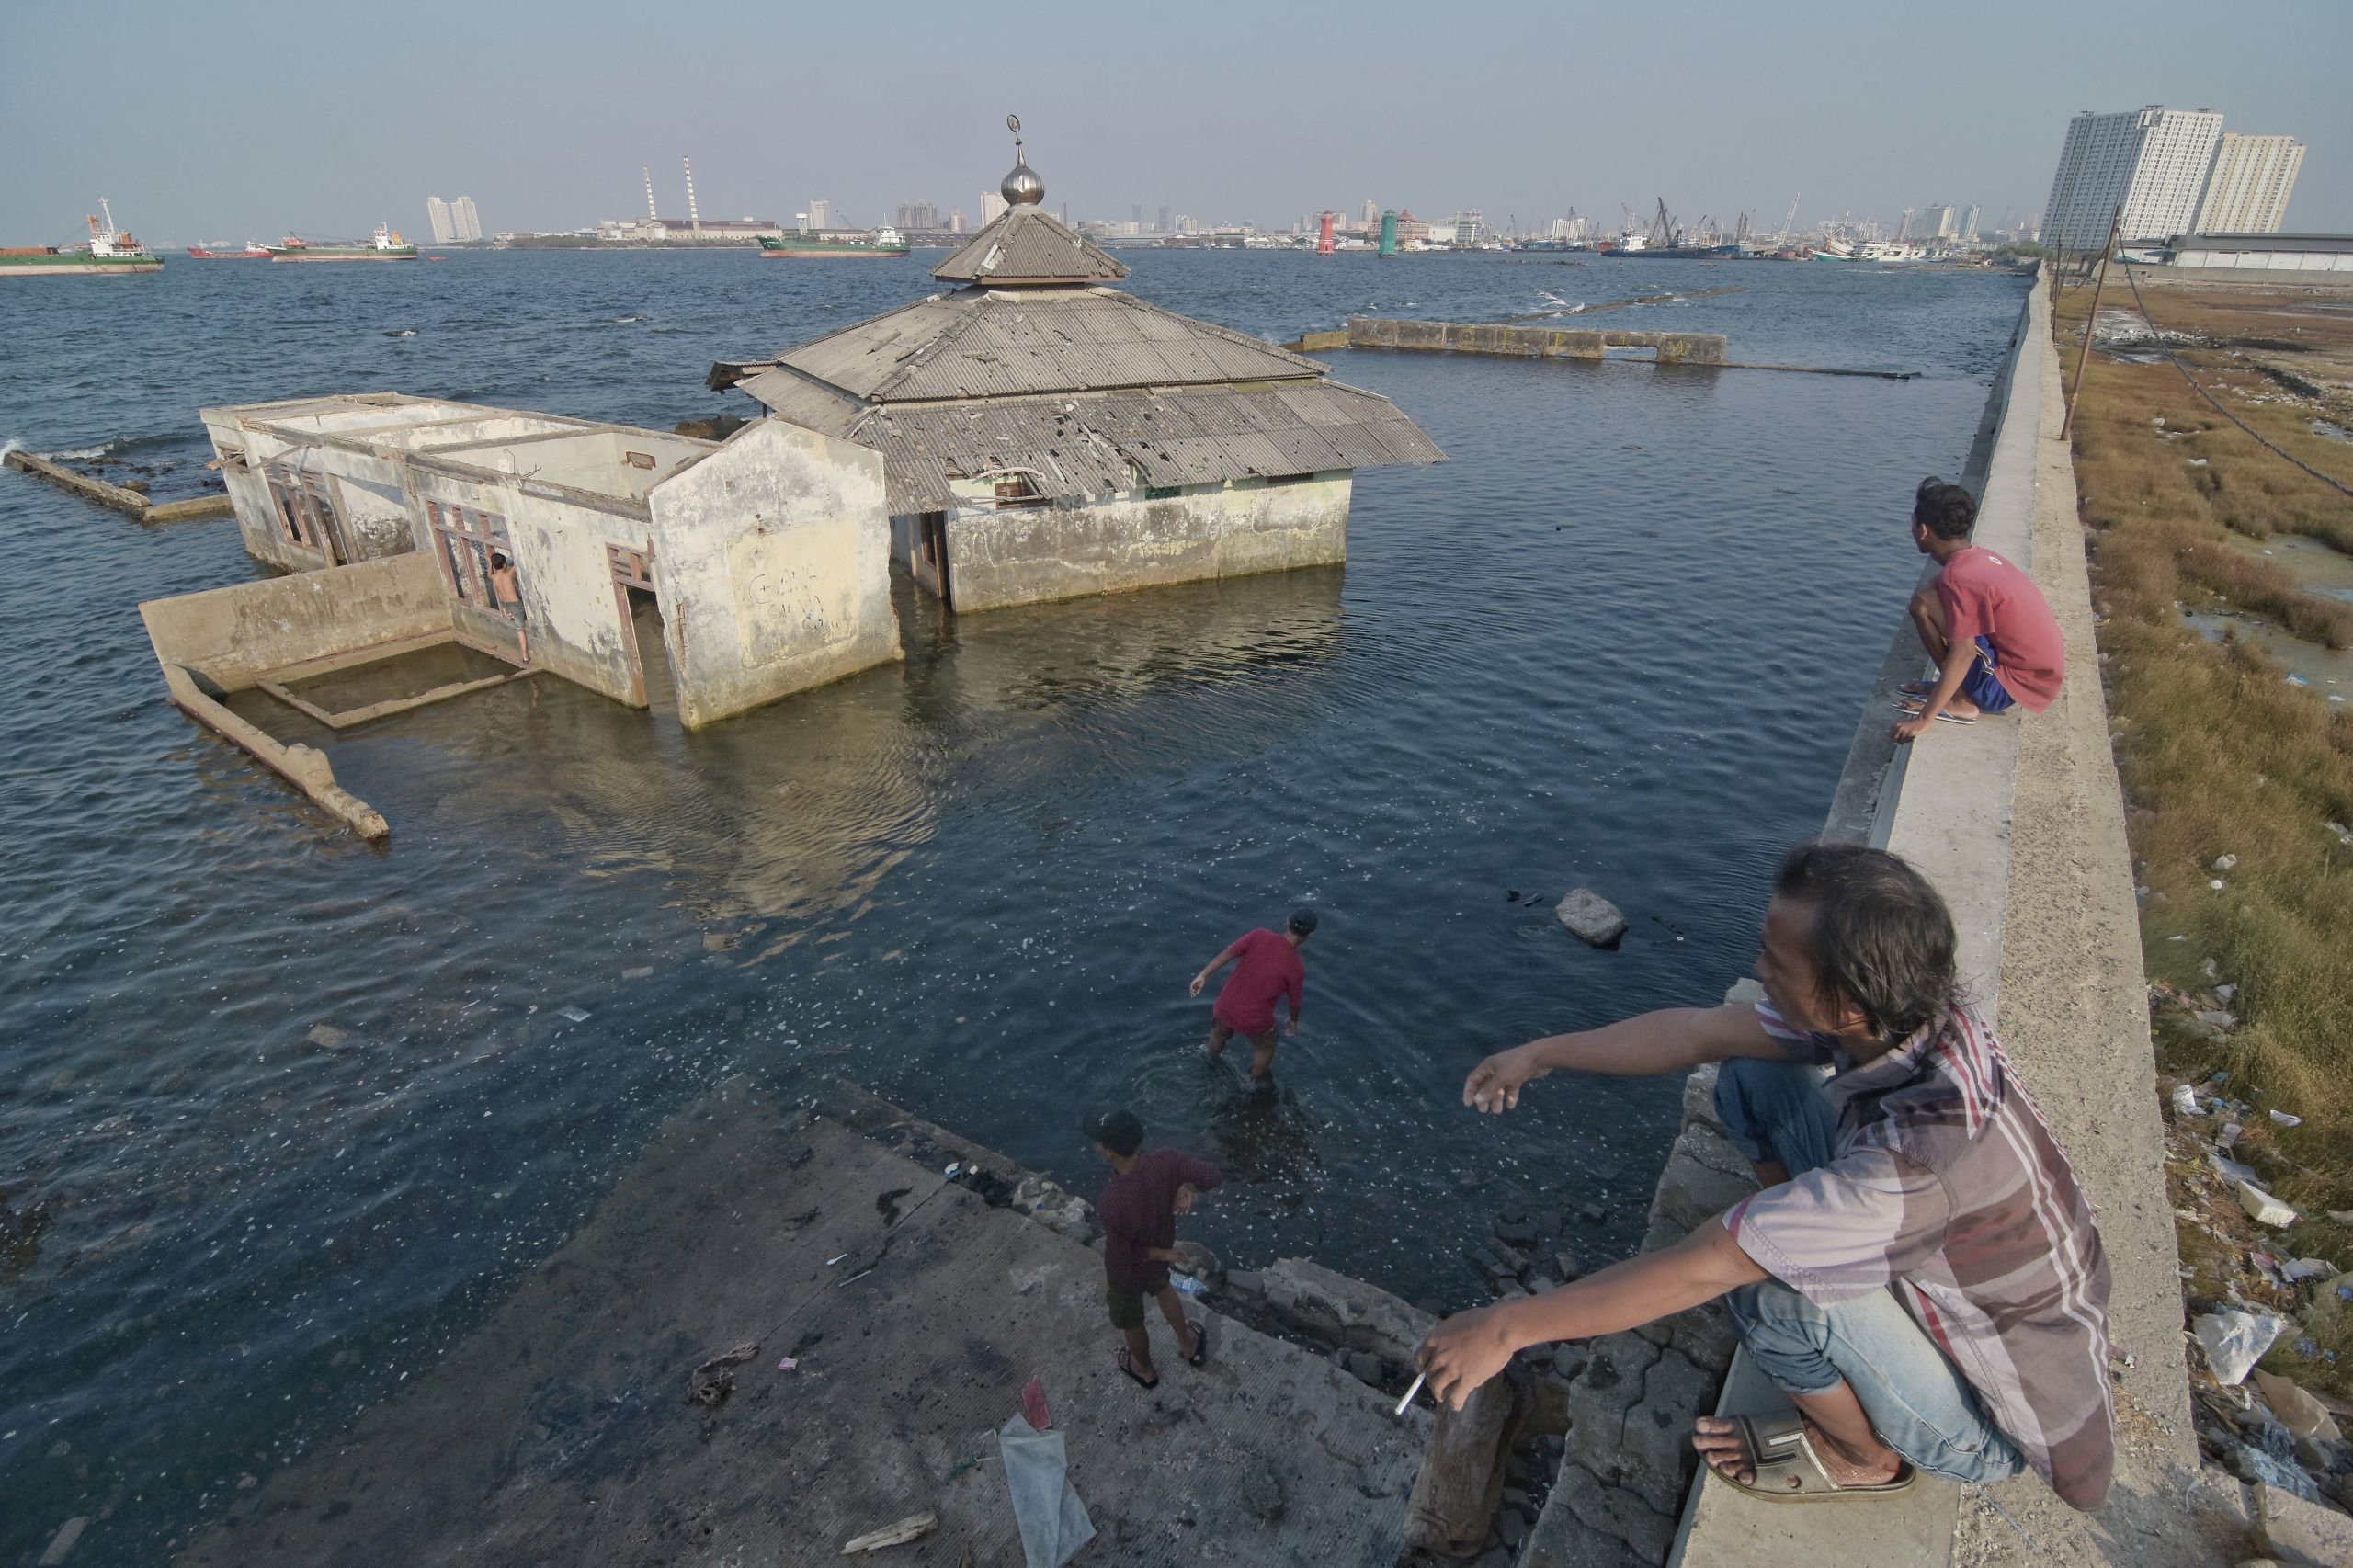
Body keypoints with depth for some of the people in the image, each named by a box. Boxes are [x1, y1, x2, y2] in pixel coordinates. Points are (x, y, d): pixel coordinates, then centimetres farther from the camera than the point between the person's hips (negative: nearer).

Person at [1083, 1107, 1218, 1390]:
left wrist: (1163, 1254, -12)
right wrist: (1186, 1188, -9)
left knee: (1131, 1324, 28)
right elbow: (1211, 1175, -21)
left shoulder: (1111, 1205, -43)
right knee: (1162, 1289, 38)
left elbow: (1124, 1256, -26)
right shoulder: (1164, 1162, -32)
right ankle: (1189, 1345, 60)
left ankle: (1145, 1370, 58)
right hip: (1159, 1256, 5)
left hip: (1128, 1275, -4)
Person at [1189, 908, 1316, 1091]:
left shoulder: (1260, 936, -15)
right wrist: (1294, 1021, 18)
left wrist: (1203, 975, -16)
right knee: (1265, 1047, 32)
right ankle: (1257, 1081, 54)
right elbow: (1294, 1001, -2)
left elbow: (1228, 952, -20)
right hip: (1255, 1021, -3)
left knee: (1220, 1034, 37)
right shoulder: (1296, 968, -18)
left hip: (1226, 1008, 4)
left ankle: (1212, 1063, 66)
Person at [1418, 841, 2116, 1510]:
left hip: (1991, 1419, -6)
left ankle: (1866, 1457, 1)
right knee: (1753, 1078, -6)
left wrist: (1506, 1328, -26)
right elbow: (1696, 1031, -7)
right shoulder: (1896, 1011, -20)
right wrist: (1541, 1054, 0)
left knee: (1773, 1295, -33)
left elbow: (1700, 1267, -36)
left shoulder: (1921, 1157, -42)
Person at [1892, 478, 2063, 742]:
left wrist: (1925, 719, -26)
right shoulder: (1980, 556, 6)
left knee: (1924, 604, -19)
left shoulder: (1958, 577, -21)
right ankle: (1956, 688, 11)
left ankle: (1961, 702, -10)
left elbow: (1962, 654, -27)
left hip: (2015, 687, -9)